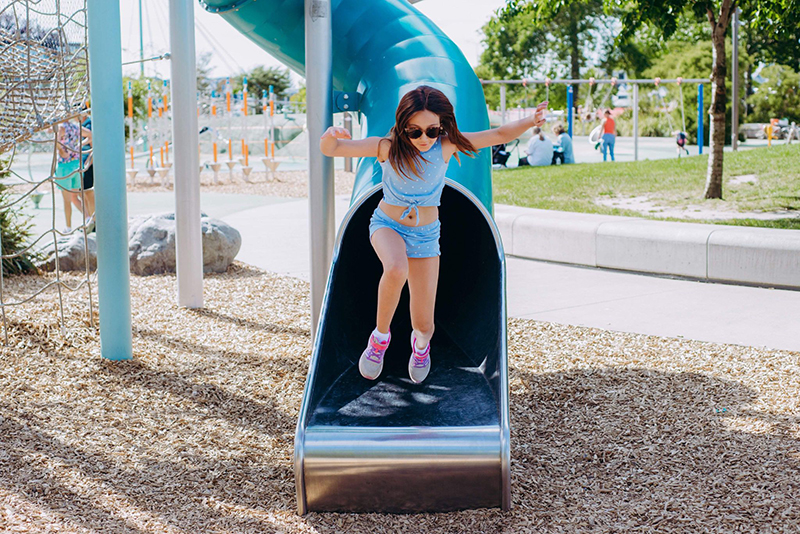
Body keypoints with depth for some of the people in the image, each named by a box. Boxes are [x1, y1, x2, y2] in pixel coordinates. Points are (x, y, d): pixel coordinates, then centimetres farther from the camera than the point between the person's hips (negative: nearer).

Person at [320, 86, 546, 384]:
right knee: (397, 269, -39)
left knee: (424, 323, 0)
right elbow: (330, 150, -20)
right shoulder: (388, 147, -18)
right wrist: (329, 136, -43)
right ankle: (380, 336, -13)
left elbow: (498, 135, -14)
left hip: (425, 234, 2)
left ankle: (421, 342, 41)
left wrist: (530, 122, -32)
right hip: (387, 225, -1)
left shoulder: (446, 145, -16)